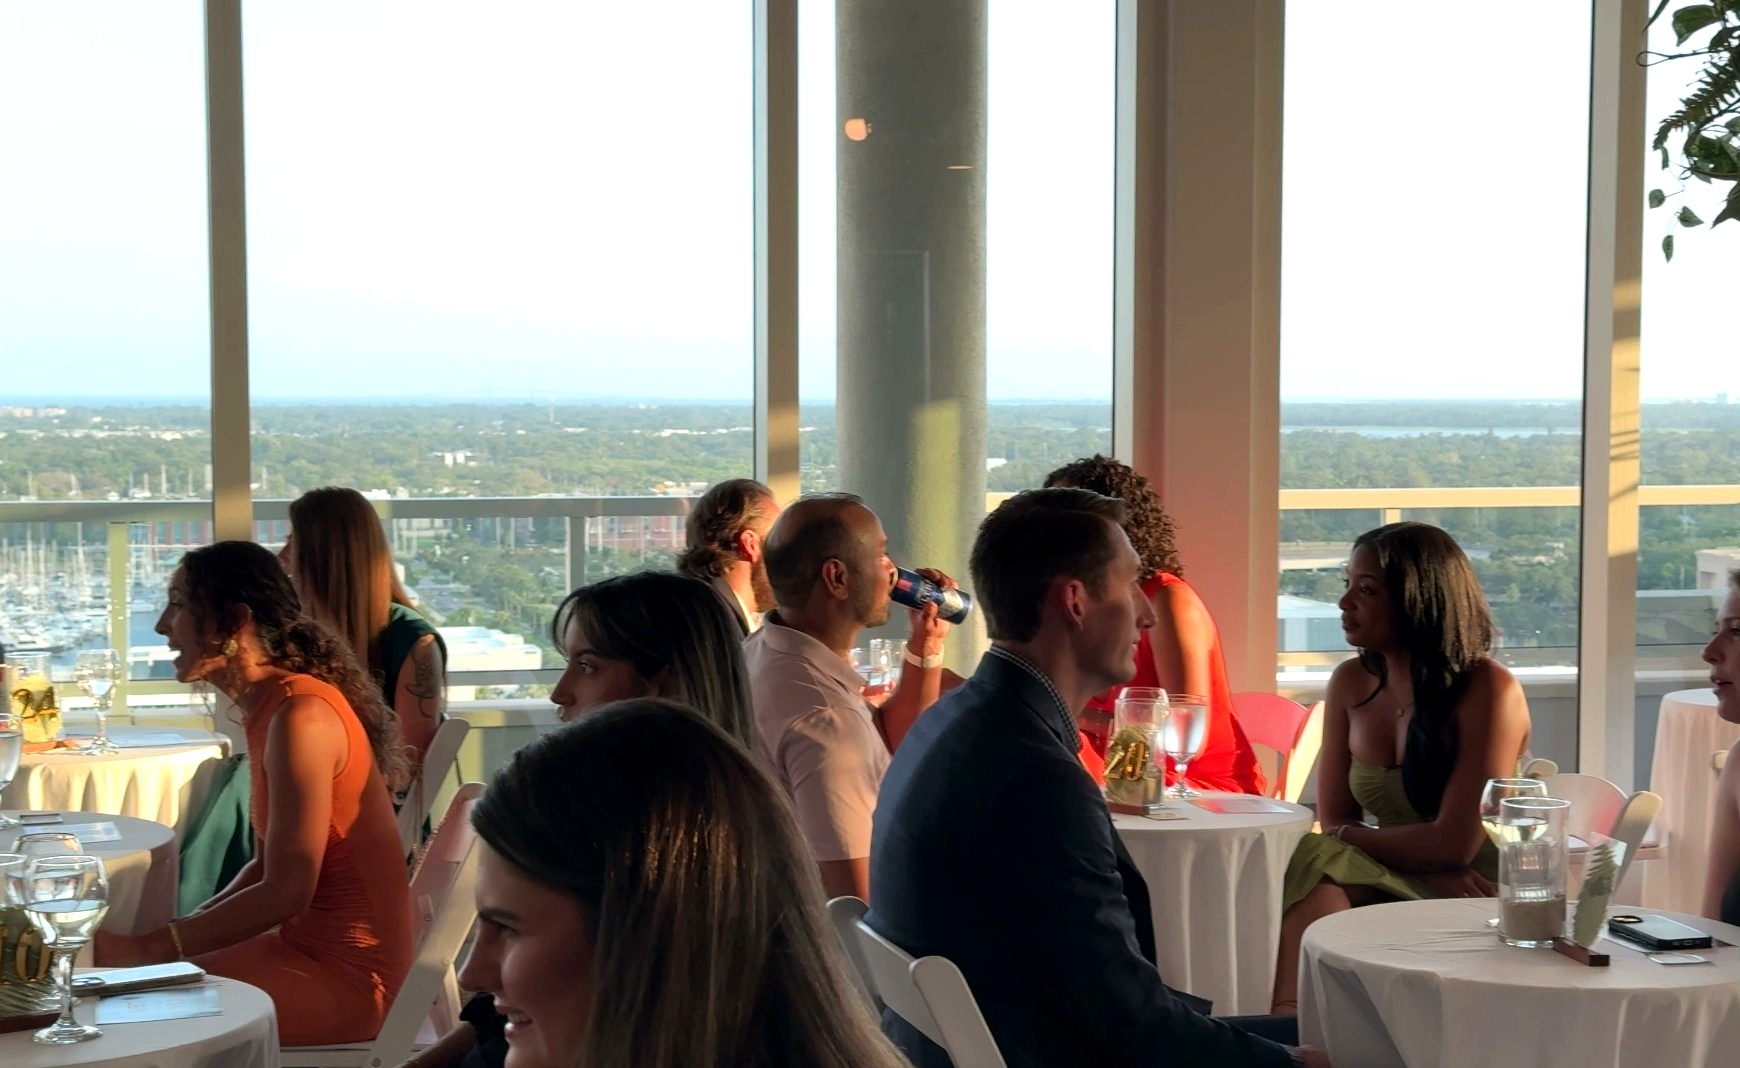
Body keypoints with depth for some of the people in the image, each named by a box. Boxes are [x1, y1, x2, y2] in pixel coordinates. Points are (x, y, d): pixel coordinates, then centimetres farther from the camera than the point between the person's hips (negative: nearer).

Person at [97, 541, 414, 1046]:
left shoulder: (302, 717, -20)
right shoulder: (271, 706, 8)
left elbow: (284, 892, -22)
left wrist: (148, 947, -17)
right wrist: (177, 934, 2)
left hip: (346, 974, -9)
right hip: (306, 944, 9)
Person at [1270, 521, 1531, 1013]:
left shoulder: (1489, 691, -13)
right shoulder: (1351, 683, 4)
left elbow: (1456, 843, -17)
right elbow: (1334, 821, 3)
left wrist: (1351, 837, -4)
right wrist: (1429, 866, -14)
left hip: (1480, 904, -5)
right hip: (1393, 890, 5)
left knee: (1320, 861, -29)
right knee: (1321, 863, -28)